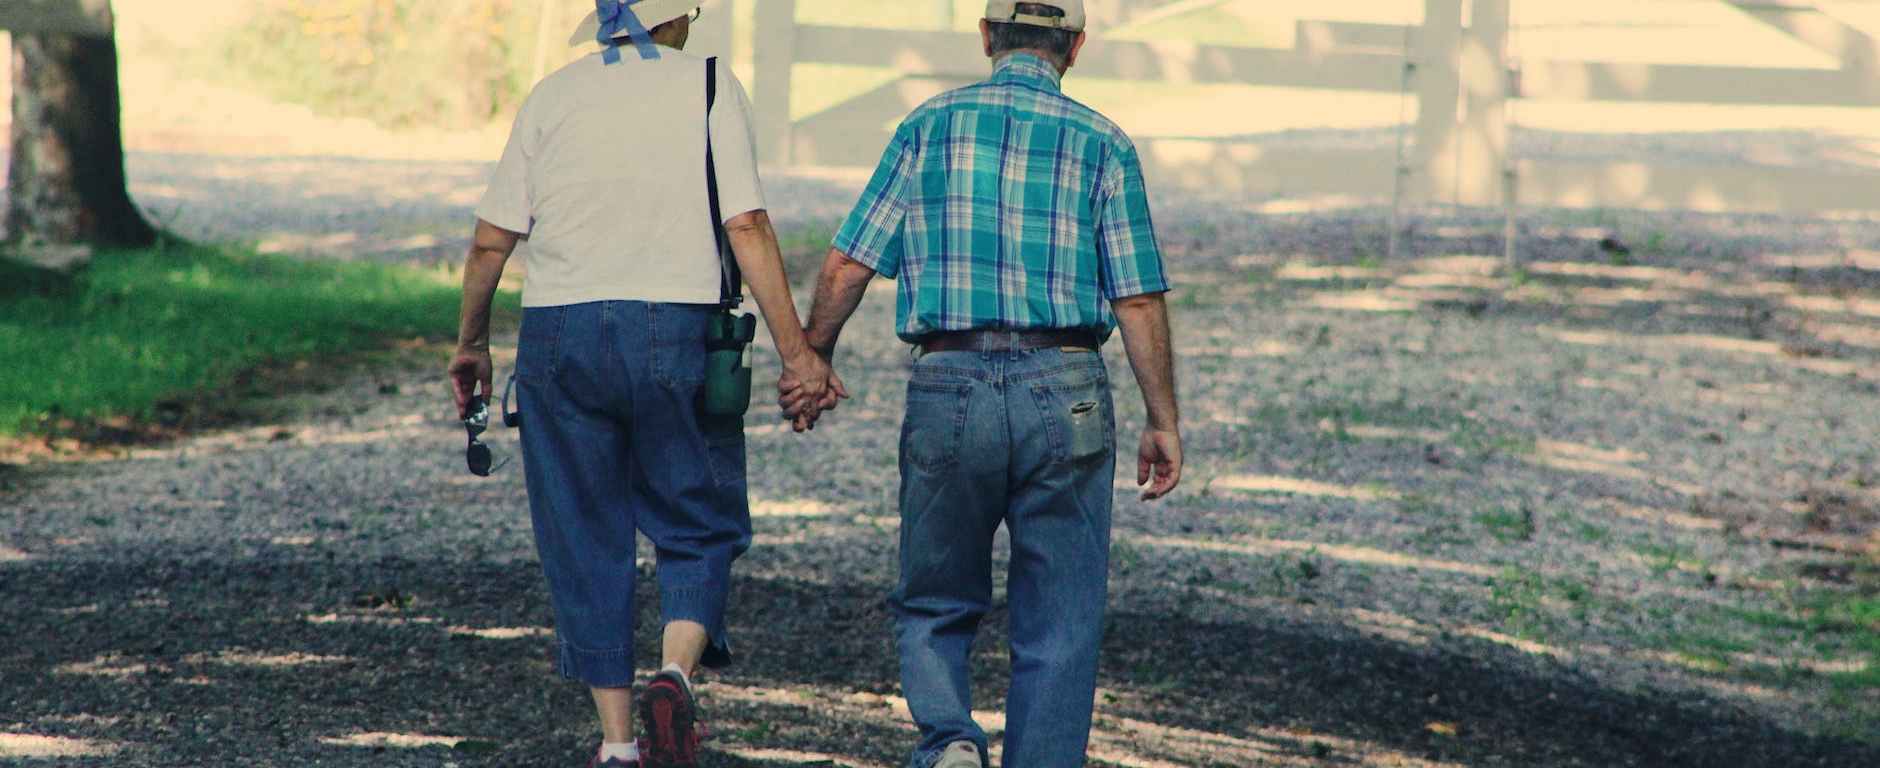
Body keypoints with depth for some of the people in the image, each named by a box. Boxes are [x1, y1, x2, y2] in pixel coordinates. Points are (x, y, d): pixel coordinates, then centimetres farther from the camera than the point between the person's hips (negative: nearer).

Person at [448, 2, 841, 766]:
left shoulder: (554, 94, 9)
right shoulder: (709, 87, 2)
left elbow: (491, 240, 5)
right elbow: (747, 227, -8)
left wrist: (470, 344, 18)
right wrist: (797, 352, -8)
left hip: (560, 332, 2)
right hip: (675, 329, -2)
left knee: (587, 544, 9)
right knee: (700, 527, 11)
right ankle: (676, 673, -15)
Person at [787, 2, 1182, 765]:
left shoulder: (929, 125, 5)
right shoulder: (1102, 144, 3)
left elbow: (846, 268, 3)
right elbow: (1139, 302, -1)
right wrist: (1164, 422, 6)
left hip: (948, 390, 1)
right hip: (1063, 390, 0)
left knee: (934, 609, 15)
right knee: (1058, 632, 8)